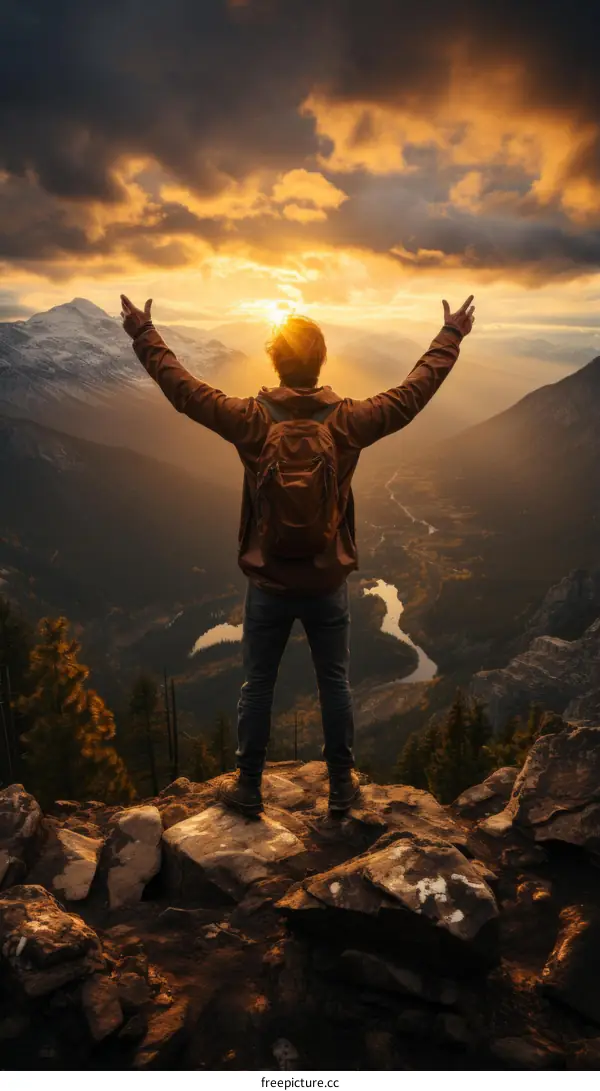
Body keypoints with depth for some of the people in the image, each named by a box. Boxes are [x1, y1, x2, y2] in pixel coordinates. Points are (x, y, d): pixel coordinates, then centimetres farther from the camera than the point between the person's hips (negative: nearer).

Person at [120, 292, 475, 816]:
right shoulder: (348, 420, -11)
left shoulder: (252, 419, -11)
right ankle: (342, 784, 29)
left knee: (257, 687, 14)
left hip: (269, 585, 0)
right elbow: (414, 392, -1)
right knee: (335, 683, 15)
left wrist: (143, 332, 10)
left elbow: (183, 389, -2)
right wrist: (452, 336, 12)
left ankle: (248, 787, 28)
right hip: (328, 585, 1)